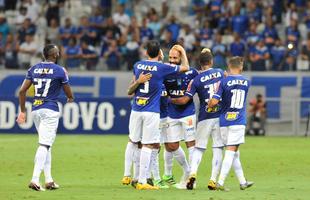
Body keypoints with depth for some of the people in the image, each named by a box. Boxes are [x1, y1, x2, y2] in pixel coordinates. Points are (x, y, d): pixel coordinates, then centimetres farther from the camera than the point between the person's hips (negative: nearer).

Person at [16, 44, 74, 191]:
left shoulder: (34, 69, 8)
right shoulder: (59, 70, -5)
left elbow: (22, 91, 4)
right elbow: (69, 94, 2)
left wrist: (22, 111, 11)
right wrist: (70, 98, 26)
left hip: (36, 110, 6)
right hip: (50, 110, -6)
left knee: (46, 144, 17)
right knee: (44, 145, -11)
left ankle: (49, 180, 17)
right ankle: (35, 180, -23)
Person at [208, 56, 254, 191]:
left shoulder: (224, 81, -6)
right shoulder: (246, 82, 4)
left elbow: (214, 102, -12)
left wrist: (209, 105, 8)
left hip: (224, 120, 1)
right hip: (238, 121, -1)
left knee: (234, 152, 13)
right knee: (231, 151, -4)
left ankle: (242, 181, 20)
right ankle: (220, 182, -15)